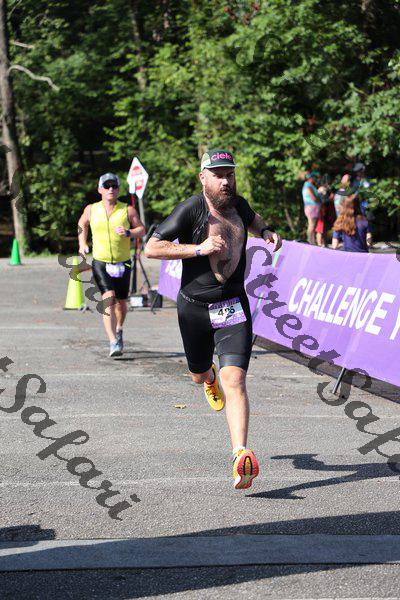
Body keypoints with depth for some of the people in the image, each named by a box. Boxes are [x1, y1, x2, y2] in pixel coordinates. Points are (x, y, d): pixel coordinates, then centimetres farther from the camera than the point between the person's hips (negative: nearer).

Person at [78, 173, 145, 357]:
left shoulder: (127, 210, -2)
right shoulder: (91, 210, 3)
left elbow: (142, 230, 3)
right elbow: (82, 225, 22)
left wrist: (128, 233, -16)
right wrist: (82, 243, 9)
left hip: (123, 263, 1)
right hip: (100, 263, -1)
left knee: (121, 302, 13)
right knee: (108, 298, -20)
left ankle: (118, 330, 45)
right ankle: (113, 342, -25)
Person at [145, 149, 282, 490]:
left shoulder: (237, 204, 3)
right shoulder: (190, 210, -14)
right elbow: (151, 248, -17)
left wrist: (266, 232, 8)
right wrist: (199, 249, -23)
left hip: (234, 307, 1)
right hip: (195, 308, -1)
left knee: (234, 379, -16)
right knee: (199, 376, 21)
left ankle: (241, 456, -24)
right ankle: (210, 376, 61)